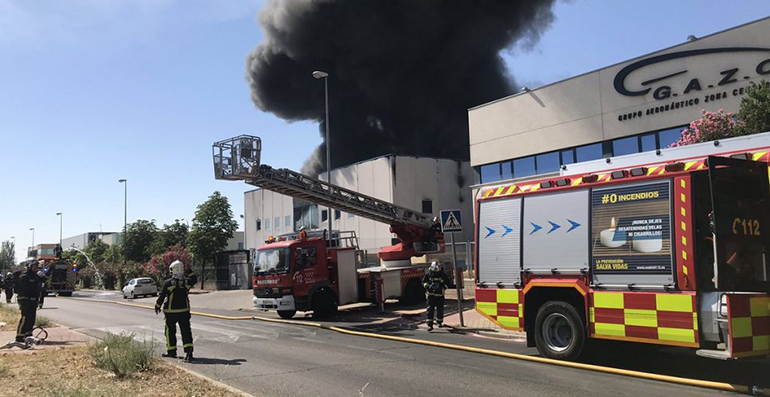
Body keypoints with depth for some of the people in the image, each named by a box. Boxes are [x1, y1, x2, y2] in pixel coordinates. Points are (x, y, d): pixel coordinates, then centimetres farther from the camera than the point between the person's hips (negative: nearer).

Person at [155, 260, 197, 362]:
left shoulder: (168, 283, -11)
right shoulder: (187, 281, -2)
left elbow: (162, 296, -4)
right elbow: (195, 279, 21)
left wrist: (158, 306, 9)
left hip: (170, 311, -2)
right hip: (184, 310, 3)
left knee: (170, 331, 12)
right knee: (186, 331, 1)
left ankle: (171, 351, 20)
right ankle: (188, 350, -12)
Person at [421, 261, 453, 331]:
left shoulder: (442, 274, 1)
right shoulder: (428, 274, 0)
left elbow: (448, 282, 7)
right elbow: (423, 282, 9)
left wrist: (443, 287, -11)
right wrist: (427, 286, -11)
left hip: (440, 295, 1)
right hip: (431, 295, -1)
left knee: (440, 309, 10)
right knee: (430, 310, -9)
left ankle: (439, 322, 34)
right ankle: (430, 325, -10)